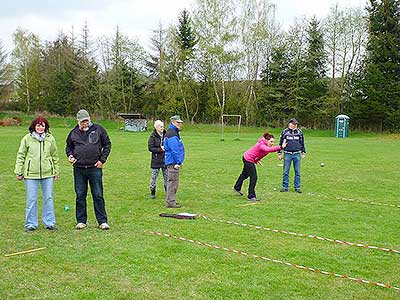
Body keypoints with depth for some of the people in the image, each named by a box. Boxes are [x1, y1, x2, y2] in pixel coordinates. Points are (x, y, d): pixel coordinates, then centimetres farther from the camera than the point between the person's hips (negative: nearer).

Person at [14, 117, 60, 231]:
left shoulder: (50, 138, 6)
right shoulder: (27, 138, 0)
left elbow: (55, 156, 13)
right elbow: (20, 155, 4)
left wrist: (56, 171, 13)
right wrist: (18, 172, 1)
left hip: (48, 174, 2)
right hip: (31, 174, -2)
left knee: (49, 198, 6)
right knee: (31, 199, 3)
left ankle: (49, 222, 17)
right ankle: (31, 224, 15)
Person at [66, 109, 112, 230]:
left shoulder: (98, 129, 3)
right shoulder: (73, 133, 7)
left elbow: (107, 144, 8)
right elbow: (68, 147, 22)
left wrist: (102, 160, 0)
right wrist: (70, 155, 1)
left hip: (95, 168, -2)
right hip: (79, 169, 2)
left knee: (98, 196, 2)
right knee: (80, 196, 8)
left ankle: (102, 221, 8)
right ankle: (81, 221, 18)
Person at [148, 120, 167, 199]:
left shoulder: (165, 134, 6)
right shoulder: (153, 136, -6)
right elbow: (150, 148, -10)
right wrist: (160, 149, -18)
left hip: (165, 159, 3)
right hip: (156, 160, -3)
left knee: (167, 176, 7)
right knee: (154, 176, 4)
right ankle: (152, 193, 16)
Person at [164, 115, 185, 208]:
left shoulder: (175, 133, 18)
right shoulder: (171, 134, -16)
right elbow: (174, 150, -21)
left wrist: (179, 161, 22)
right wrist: (177, 162, -22)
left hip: (174, 162, 11)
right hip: (173, 162, -11)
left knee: (172, 182, 16)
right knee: (172, 181, -7)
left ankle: (171, 200, 23)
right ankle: (170, 202, -4)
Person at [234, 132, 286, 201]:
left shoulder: (267, 146, -6)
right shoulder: (261, 145, -34)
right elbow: (268, 149, -55)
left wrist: (256, 159, 3)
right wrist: (280, 147, -61)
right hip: (248, 159, -10)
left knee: (245, 174, 28)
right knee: (254, 177, -12)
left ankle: (237, 188, 51)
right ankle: (251, 196, -4)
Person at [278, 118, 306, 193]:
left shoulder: (299, 132, 6)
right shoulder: (285, 132, 0)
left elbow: (302, 143, 15)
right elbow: (280, 143, 6)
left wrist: (303, 153, 13)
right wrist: (279, 153, 5)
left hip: (297, 154, 1)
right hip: (287, 154, -1)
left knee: (297, 172, 4)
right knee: (286, 172, 2)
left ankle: (297, 187, 11)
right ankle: (285, 187, 11)